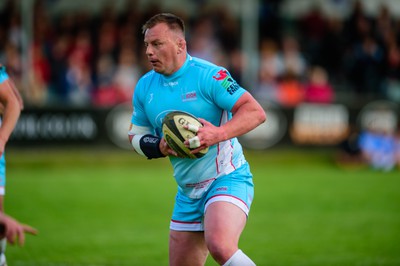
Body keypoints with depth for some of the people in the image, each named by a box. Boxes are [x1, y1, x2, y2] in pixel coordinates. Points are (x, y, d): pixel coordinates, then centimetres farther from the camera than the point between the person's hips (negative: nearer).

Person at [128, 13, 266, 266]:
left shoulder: (208, 75, -14)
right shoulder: (145, 86, 7)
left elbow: (256, 112, -17)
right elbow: (136, 136, 16)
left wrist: (218, 134, -32)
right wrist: (160, 147, -5)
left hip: (227, 179, -7)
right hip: (188, 192, 7)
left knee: (219, 245, -34)